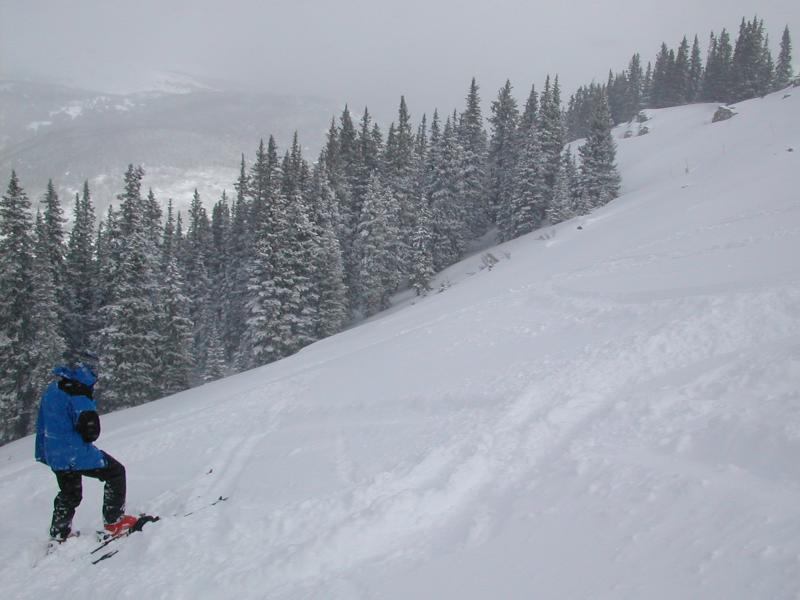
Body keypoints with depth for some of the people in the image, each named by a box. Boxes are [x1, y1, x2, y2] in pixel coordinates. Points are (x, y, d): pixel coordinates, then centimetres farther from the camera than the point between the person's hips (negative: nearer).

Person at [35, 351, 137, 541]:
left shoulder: (52, 390, 12)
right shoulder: (77, 392, -18)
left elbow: (41, 426, 20)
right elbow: (90, 428, -24)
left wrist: (42, 454, 27)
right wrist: (89, 437, -1)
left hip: (55, 455, 9)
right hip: (76, 454, -9)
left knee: (69, 494, 25)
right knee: (115, 472, 4)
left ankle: (58, 535, 34)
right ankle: (114, 521, 7)